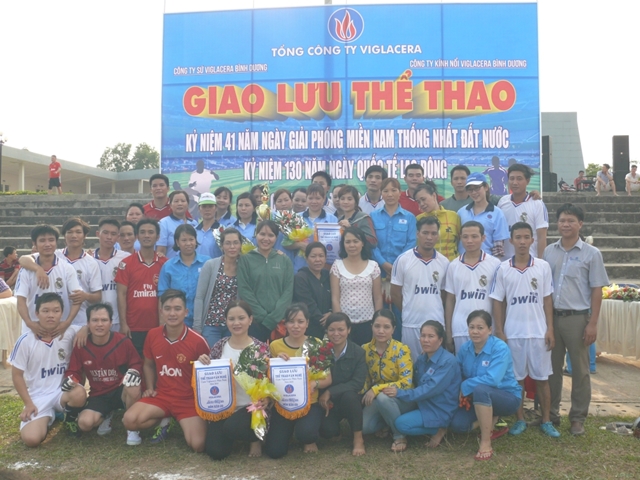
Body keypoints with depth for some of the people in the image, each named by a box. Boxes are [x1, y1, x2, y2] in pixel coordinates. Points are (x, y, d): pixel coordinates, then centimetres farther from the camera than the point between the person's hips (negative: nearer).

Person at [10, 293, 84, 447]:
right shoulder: (26, 340, -9)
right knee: (31, 439, -21)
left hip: (63, 391, 0)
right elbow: (17, 375, 0)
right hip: (38, 397, 0)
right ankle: (48, 417, 14)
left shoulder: (71, 333, -9)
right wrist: (28, 403, -6)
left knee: (78, 394, -36)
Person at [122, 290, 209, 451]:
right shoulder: (153, 335, -3)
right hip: (161, 395, 3)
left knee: (198, 446, -20)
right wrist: (150, 388, 3)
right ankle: (164, 421, 9)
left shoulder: (198, 341, -16)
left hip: (189, 398, -3)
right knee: (129, 420, -22)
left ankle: (182, 423, 15)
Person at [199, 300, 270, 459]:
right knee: (215, 452, -10)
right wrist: (202, 362, -14)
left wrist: (266, 398, -24)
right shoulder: (220, 346, 0)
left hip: (251, 406, -3)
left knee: (231, 428, -33)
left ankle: (256, 437, 4)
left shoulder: (261, 348, -8)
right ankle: (231, 436, 28)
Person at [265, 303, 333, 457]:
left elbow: (328, 379, -4)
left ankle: (310, 439, 9)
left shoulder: (317, 344, -5)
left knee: (305, 433, -31)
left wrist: (315, 384, -24)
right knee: (274, 451, -8)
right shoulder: (275, 345, -2)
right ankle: (290, 429, 26)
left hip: (310, 403, -2)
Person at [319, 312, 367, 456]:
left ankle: (358, 438, -14)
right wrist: (323, 398, -20)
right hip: (327, 402, 1)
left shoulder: (358, 352, -13)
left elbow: (358, 383, -21)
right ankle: (335, 429, 14)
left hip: (350, 401, 0)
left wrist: (330, 392, -26)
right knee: (326, 431, -26)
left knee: (349, 395, -35)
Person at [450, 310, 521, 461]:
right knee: (457, 424, -17)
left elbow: (492, 379, -33)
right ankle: (492, 420, 11)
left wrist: (464, 387, -24)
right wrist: (462, 394, -17)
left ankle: (486, 443, -25)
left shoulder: (500, 348, -21)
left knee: (480, 390, -38)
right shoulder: (465, 348, -4)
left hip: (507, 397, -6)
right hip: (479, 399, 6)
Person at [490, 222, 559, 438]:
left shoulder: (543, 267, 0)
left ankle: (546, 420, 22)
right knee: (516, 378, 9)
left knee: (542, 377, 8)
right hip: (512, 333, 0)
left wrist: (550, 329, -1)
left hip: (539, 332, 0)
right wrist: (499, 332, -3)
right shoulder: (503, 269, -2)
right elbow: (498, 303, 1)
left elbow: (547, 300, 3)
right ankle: (520, 419, 22)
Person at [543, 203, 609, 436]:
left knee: (580, 369, 5)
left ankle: (578, 418, 17)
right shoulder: (548, 252, 7)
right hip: (551, 316, 3)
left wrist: (593, 323, -8)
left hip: (577, 318, -3)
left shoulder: (591, 254, -1)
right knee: (552, 367, 11)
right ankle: (551, 413, 23)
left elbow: (597, 290, -2)